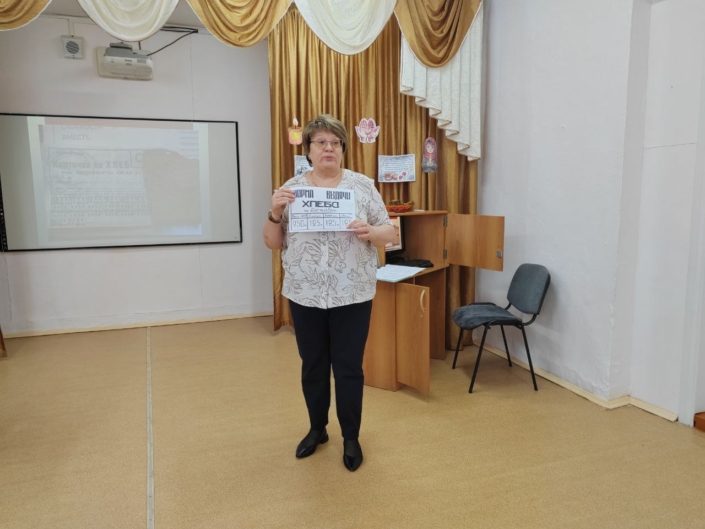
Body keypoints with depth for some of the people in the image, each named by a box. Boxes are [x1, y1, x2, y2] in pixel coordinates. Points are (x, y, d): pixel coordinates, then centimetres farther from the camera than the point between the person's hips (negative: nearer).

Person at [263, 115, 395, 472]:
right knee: (313, 366, 15)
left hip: (351, 295, -2)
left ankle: (351, 438, 25)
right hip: (305, 295, 2)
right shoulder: (291, 188, 3)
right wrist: (275, 213, -14)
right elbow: (273, 242, 4)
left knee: (348, 368, 6)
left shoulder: (363, 186, -1)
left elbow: (389, 233, 0)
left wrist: (369, 232, -21)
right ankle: (317, 429, 35)